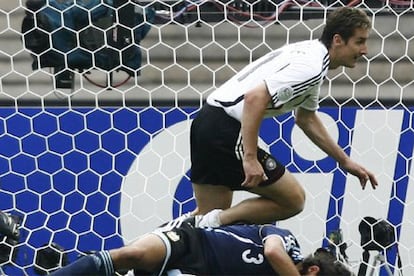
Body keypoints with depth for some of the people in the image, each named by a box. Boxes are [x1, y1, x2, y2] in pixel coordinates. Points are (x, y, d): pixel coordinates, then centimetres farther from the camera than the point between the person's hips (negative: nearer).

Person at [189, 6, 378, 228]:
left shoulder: (310, 52, 17)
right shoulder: (311, 67, -15)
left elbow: (306, 119, 28)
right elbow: (254, 98, -27)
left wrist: (345, 161, 29)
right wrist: (250, 157, -26)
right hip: (227, 131, -10)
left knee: (209, 216, 15)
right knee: (293, 199, 1)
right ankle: (217, 221, -6)